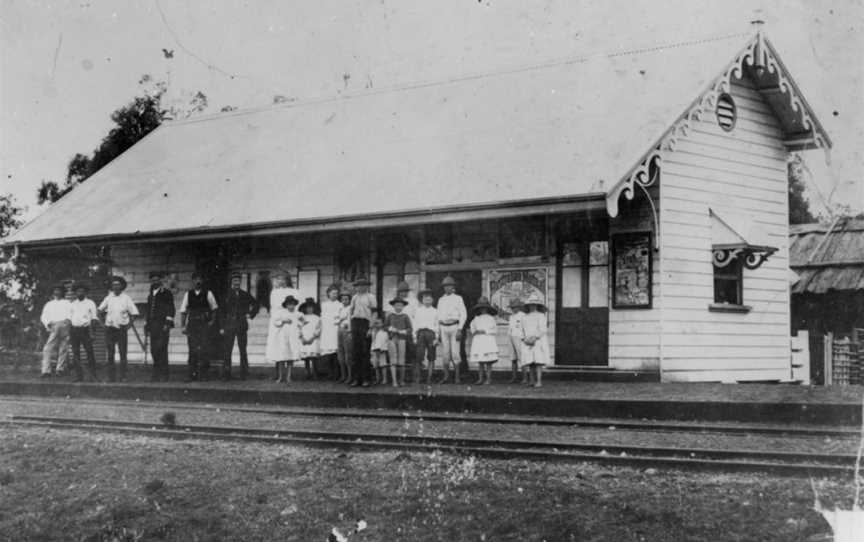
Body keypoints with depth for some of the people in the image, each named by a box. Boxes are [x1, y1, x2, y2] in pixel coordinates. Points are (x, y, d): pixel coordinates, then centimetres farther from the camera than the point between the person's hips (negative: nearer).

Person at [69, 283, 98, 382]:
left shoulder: (90, 303, 4)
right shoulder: (73, 303, 15)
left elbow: (94, 318, 0)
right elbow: (69, 318, 18)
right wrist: (69, 333, 11)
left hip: (85, 329, -4)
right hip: (74, 329, 4)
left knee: (89, 352, -7)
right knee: (75, 354, 3)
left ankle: (91, 375, -4)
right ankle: (78, 375, 8)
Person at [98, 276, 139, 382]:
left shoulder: (126, 298, 0)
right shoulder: (109, 297, 7)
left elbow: (134, 313, 2)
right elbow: (100, 309, 21)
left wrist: (129, 324, -6)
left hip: (121, 328, -2)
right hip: (109, 328, 2)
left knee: (123, 354, -3)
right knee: (110, 354, 3)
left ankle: (122, 376, 1)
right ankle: (111, 376, 8)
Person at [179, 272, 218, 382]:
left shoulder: (208, 294, 4)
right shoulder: (188, 295, 8)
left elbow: (214, 309, 12)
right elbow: (183, 311, 9)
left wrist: (212, 321, 0)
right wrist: (182, 326, 3)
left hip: (204, 324, -2)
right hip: (192, 324, 2)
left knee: (203, 349, -6)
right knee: (192, 350, 1)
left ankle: (202, 374, -1)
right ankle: (192, 374, 5)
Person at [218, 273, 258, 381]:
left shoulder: (245, 295, 9)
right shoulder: (227, 295, 3)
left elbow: (255, 304, 24)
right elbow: (222, 312, 2)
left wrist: (251, 314, 9)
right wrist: (221, 327, -4)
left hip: (242, 326, 2)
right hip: (229, 326, -2)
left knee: (243, 350, 3)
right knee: (227, 350, -5)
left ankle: (244, 374, 7)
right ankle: (226, 374, -2)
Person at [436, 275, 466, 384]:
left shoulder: (458, 299, -1)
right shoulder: (441, 300, 12)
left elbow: (464, 315, -4)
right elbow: (439, 316, 15)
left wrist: (460, 329, -13)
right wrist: (439, 331, 9)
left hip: (454, 327, -3)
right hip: (444, 327, 3)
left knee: (454, 352, -7)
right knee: (445, 352, 0)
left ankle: (456, 376, 0)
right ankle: (446, 374, 11)